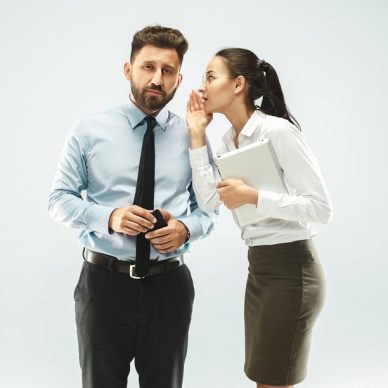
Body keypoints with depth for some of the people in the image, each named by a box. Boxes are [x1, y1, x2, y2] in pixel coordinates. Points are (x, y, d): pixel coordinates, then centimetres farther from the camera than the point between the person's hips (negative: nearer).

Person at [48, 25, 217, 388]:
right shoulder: (89, 130, -2)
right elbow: (59, 199, -1)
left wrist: (187, 228, -15)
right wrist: (109, 217, -18)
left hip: (169, 285, 2)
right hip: (104, 281, -1)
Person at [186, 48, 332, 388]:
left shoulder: (278, 131, -17)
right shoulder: (229, 140, 9)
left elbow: (322, 207, -19)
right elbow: (208, 202, -3)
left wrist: (252, 196, -24)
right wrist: (197, 135, -3)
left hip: (291, 269, -9)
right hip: (259, 268, 9)